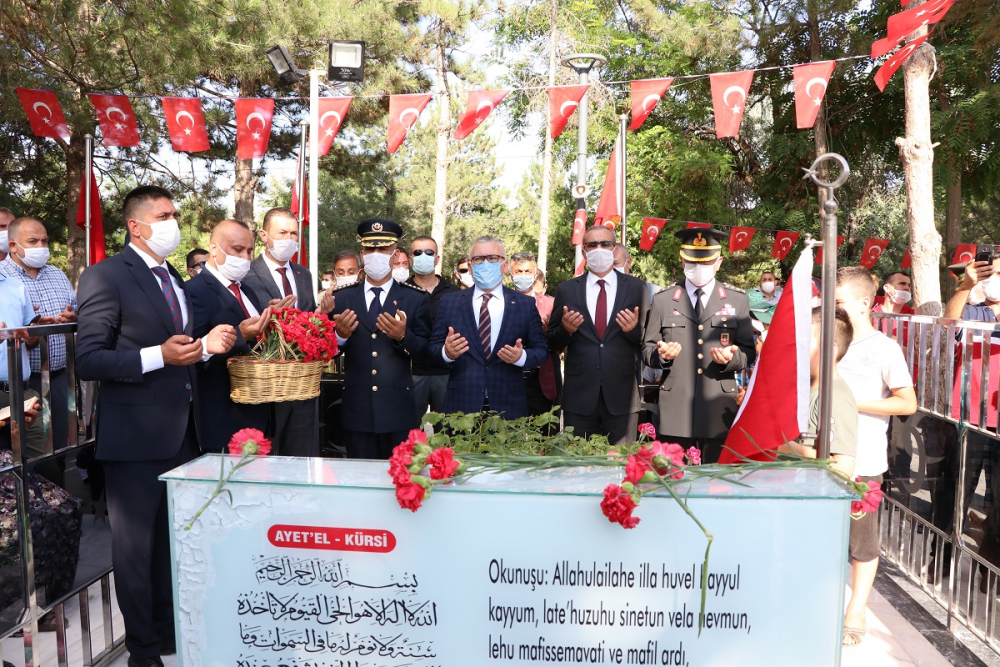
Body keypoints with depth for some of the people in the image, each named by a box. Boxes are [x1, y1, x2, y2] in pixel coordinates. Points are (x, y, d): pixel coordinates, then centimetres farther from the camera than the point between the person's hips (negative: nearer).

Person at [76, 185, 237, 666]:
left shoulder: (173, 279, 15)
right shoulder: (106, 276, -10)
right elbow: (88, 361, -15)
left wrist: (206, 345, 2)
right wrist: (159, 355, -25)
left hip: (181, 432, 7)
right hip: (136, 435, -7)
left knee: (173, 538, 17)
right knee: (136, 545, 8)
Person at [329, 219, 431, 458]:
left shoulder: (416, 298, 3)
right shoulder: (342, 298, 7)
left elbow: (425, 351, 0)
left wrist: (403, 337, -19)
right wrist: (340, 335, -14)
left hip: (398, 411, -1)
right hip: (356, 410, 1)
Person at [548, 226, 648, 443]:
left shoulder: (636, 288, 6)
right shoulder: (566, 290, 7)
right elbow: (553, 343, 8)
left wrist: (634, 330, -15)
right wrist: (566, 329, -12)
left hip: (621, 394, 0)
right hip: (579, 395, 1)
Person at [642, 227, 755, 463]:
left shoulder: (737, 300, 11)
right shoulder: (662, 300, 11)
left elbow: (749, 353, 10)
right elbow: (647, 349, 11)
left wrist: (732, 358, -12)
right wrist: (661, 355, -11)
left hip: (720, 413, 0)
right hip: (675, 413, 0)